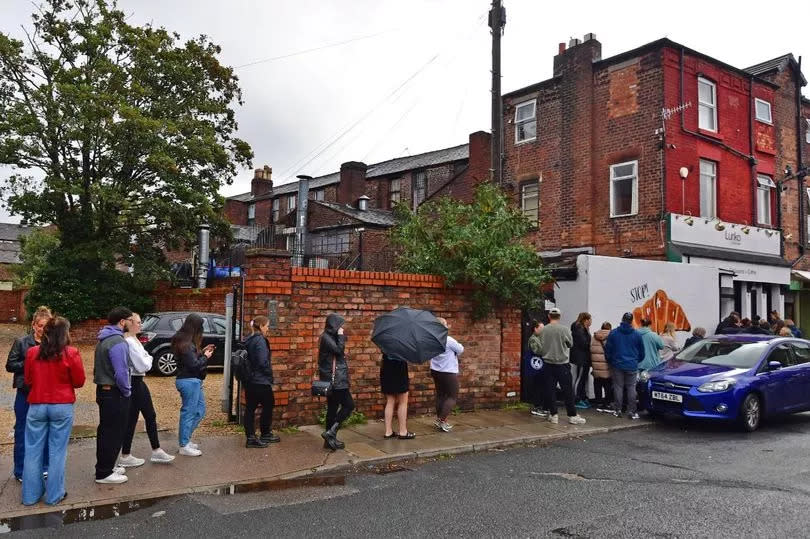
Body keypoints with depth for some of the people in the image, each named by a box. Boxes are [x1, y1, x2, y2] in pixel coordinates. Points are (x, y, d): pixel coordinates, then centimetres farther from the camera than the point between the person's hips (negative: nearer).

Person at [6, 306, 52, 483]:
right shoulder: (21, 342, -5)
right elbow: (10, 365, -3)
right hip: (26, 393, -1)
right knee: (22, 431, 10)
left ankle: (44, 467, 29)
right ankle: (20, 471, 24)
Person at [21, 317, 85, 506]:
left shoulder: (32, 352, 0)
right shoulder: (71, 353, -11)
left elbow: (28, 380, 11)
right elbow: (79, 381, -4)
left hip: (36, 405, 3)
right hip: (62, 406, -3)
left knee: (33, 451, 12)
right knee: (57, 451, 6)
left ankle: (31, 495, 21)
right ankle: (54, 495, 13)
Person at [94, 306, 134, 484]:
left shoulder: (102, 340, 11)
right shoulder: (118, 342, -21)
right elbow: (121, 372, -25)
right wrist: (127, 391, -11)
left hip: (102, 390, 10)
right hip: (115, 394, -10)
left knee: (105, 431, 18)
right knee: (113, 433, -1)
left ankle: (105, 466, 29)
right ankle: (104, 473, 6)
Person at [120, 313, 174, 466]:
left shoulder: (133, 340, 11)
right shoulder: (129, 342, -21)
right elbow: (143, 366, -22)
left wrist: (146, 359, -3)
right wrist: (149, 359, -3)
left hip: (138, 382, 10)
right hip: (133, 383, -10)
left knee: (150, 416, 14)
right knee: (131, 420, 2)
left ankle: (156, 451, 22)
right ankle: (125, 457, 15)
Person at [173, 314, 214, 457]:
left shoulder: (184, 341, 9)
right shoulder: (187, 344, -21)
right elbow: (193, 364, -21)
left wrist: (202, 351, 9)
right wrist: (205, 356, -6)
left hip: (193, 381, 10)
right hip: (189, 381, -10)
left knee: (199, 410, 19)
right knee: (189, 413, 0)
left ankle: (185, 439, 27)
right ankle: (184, 446, 11)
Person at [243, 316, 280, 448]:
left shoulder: (248, 341, 11)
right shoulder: (260, 340, -16)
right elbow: (263, 362, -21)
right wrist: (269, 375, -6)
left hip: (249, 381, 8)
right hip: (261, 381, -8)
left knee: (250, 408, 7)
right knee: (268, 405, 8)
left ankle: (251, 438, 10)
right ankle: (265, 435, 18)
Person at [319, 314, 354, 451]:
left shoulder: (330, 336, 16)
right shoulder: (326, 337, -12)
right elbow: (339, 350, -19)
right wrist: (341, 335, -11)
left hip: (334, 379, 10)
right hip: (335, 379, -10)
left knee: (332, 408, 11)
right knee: (348, 405, -8)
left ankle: (330, 440, 15)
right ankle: (330, 432, -10)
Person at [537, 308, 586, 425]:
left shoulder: (544, 330, -6)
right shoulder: (564, 329, -11)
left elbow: (541, 347, 2)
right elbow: (570, 344, 2)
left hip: (548, 363, 2)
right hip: (562, 363, -2)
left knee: (550, 389, 8)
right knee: (568, 390, 5)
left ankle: (553, 414, 11)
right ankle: (572, 415, 8)